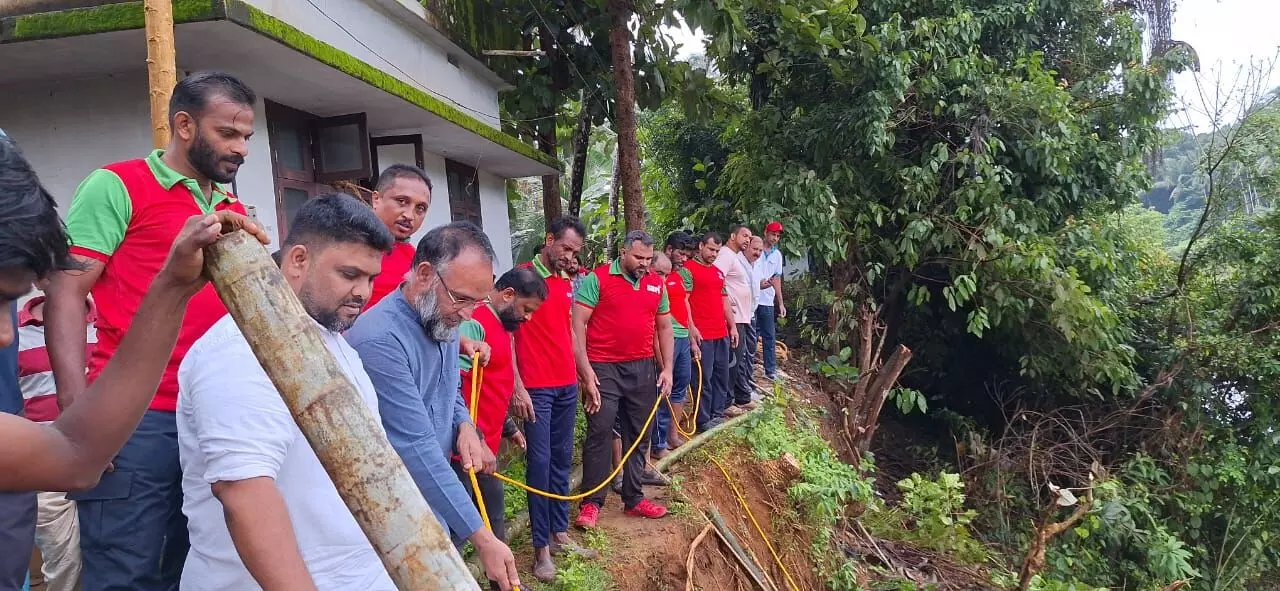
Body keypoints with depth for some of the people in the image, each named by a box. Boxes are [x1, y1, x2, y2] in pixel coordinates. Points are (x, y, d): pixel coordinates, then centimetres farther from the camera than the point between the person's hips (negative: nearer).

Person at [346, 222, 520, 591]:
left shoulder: (442, 320, 1)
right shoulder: (380, 340, -28)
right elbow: (415, 449, -29)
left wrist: (465, 426, -7)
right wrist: (480, 537, -27)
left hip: (438, 504, 8)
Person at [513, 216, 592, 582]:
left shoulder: (567, 282, 11)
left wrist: (582, 373, 16)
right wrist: (517, 386, -16)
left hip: (567, 385, 7)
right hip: (536, 387, -7)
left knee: (562, 460, 12)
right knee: (540, 462, -2)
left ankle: (560, 533, 24)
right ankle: (541, 546, 7)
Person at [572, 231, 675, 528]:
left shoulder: (656, 284, 9)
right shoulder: (597, 279, -7)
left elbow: (664, 327, 16)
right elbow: (578, 324, -11)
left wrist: (667, 369, 9)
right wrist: (585, 369, -16)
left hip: (643, 369, 5)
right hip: (604, 369, -5)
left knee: (638, 436, 11)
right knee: (599, 434, -4)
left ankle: (634, 499, 23)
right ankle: (591, 503, 6)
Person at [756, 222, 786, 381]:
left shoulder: (777, 255, 11)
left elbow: (777, 279, 16)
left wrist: (781, 303, 13)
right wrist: (758, 283, -18)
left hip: (768, 302, 5)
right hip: (751, 300, -5)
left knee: (770, 337, 7)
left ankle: (771, 370, 13)